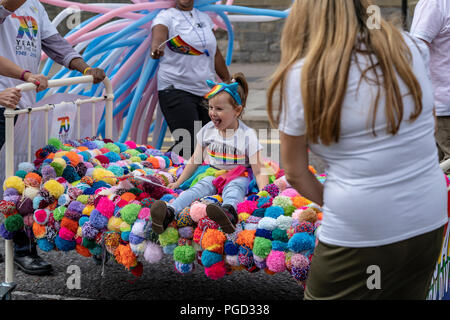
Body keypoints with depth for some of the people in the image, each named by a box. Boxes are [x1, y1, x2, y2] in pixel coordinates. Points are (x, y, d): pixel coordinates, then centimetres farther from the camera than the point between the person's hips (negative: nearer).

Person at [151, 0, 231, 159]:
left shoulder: (205, 18, 15)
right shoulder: (166, 17, -3)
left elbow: (216, 54, 21)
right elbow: (159, 34, -26)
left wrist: (228, 80, 20)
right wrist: (157, 47, -48)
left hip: (206, 90, 6)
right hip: (176, 90, -6)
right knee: (189, 144, -17)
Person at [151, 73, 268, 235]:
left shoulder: (247, 135, -7)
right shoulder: (208, 130, 7)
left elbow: (258, 171, -10)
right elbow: (196, 159, 19)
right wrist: (178, 182, 17)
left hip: (238, 176, -4)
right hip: (213, 174, 4)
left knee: (233, 189, -38)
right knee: (199, 188, -28)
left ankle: (228, 211, -75)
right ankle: (169, 212, -57)